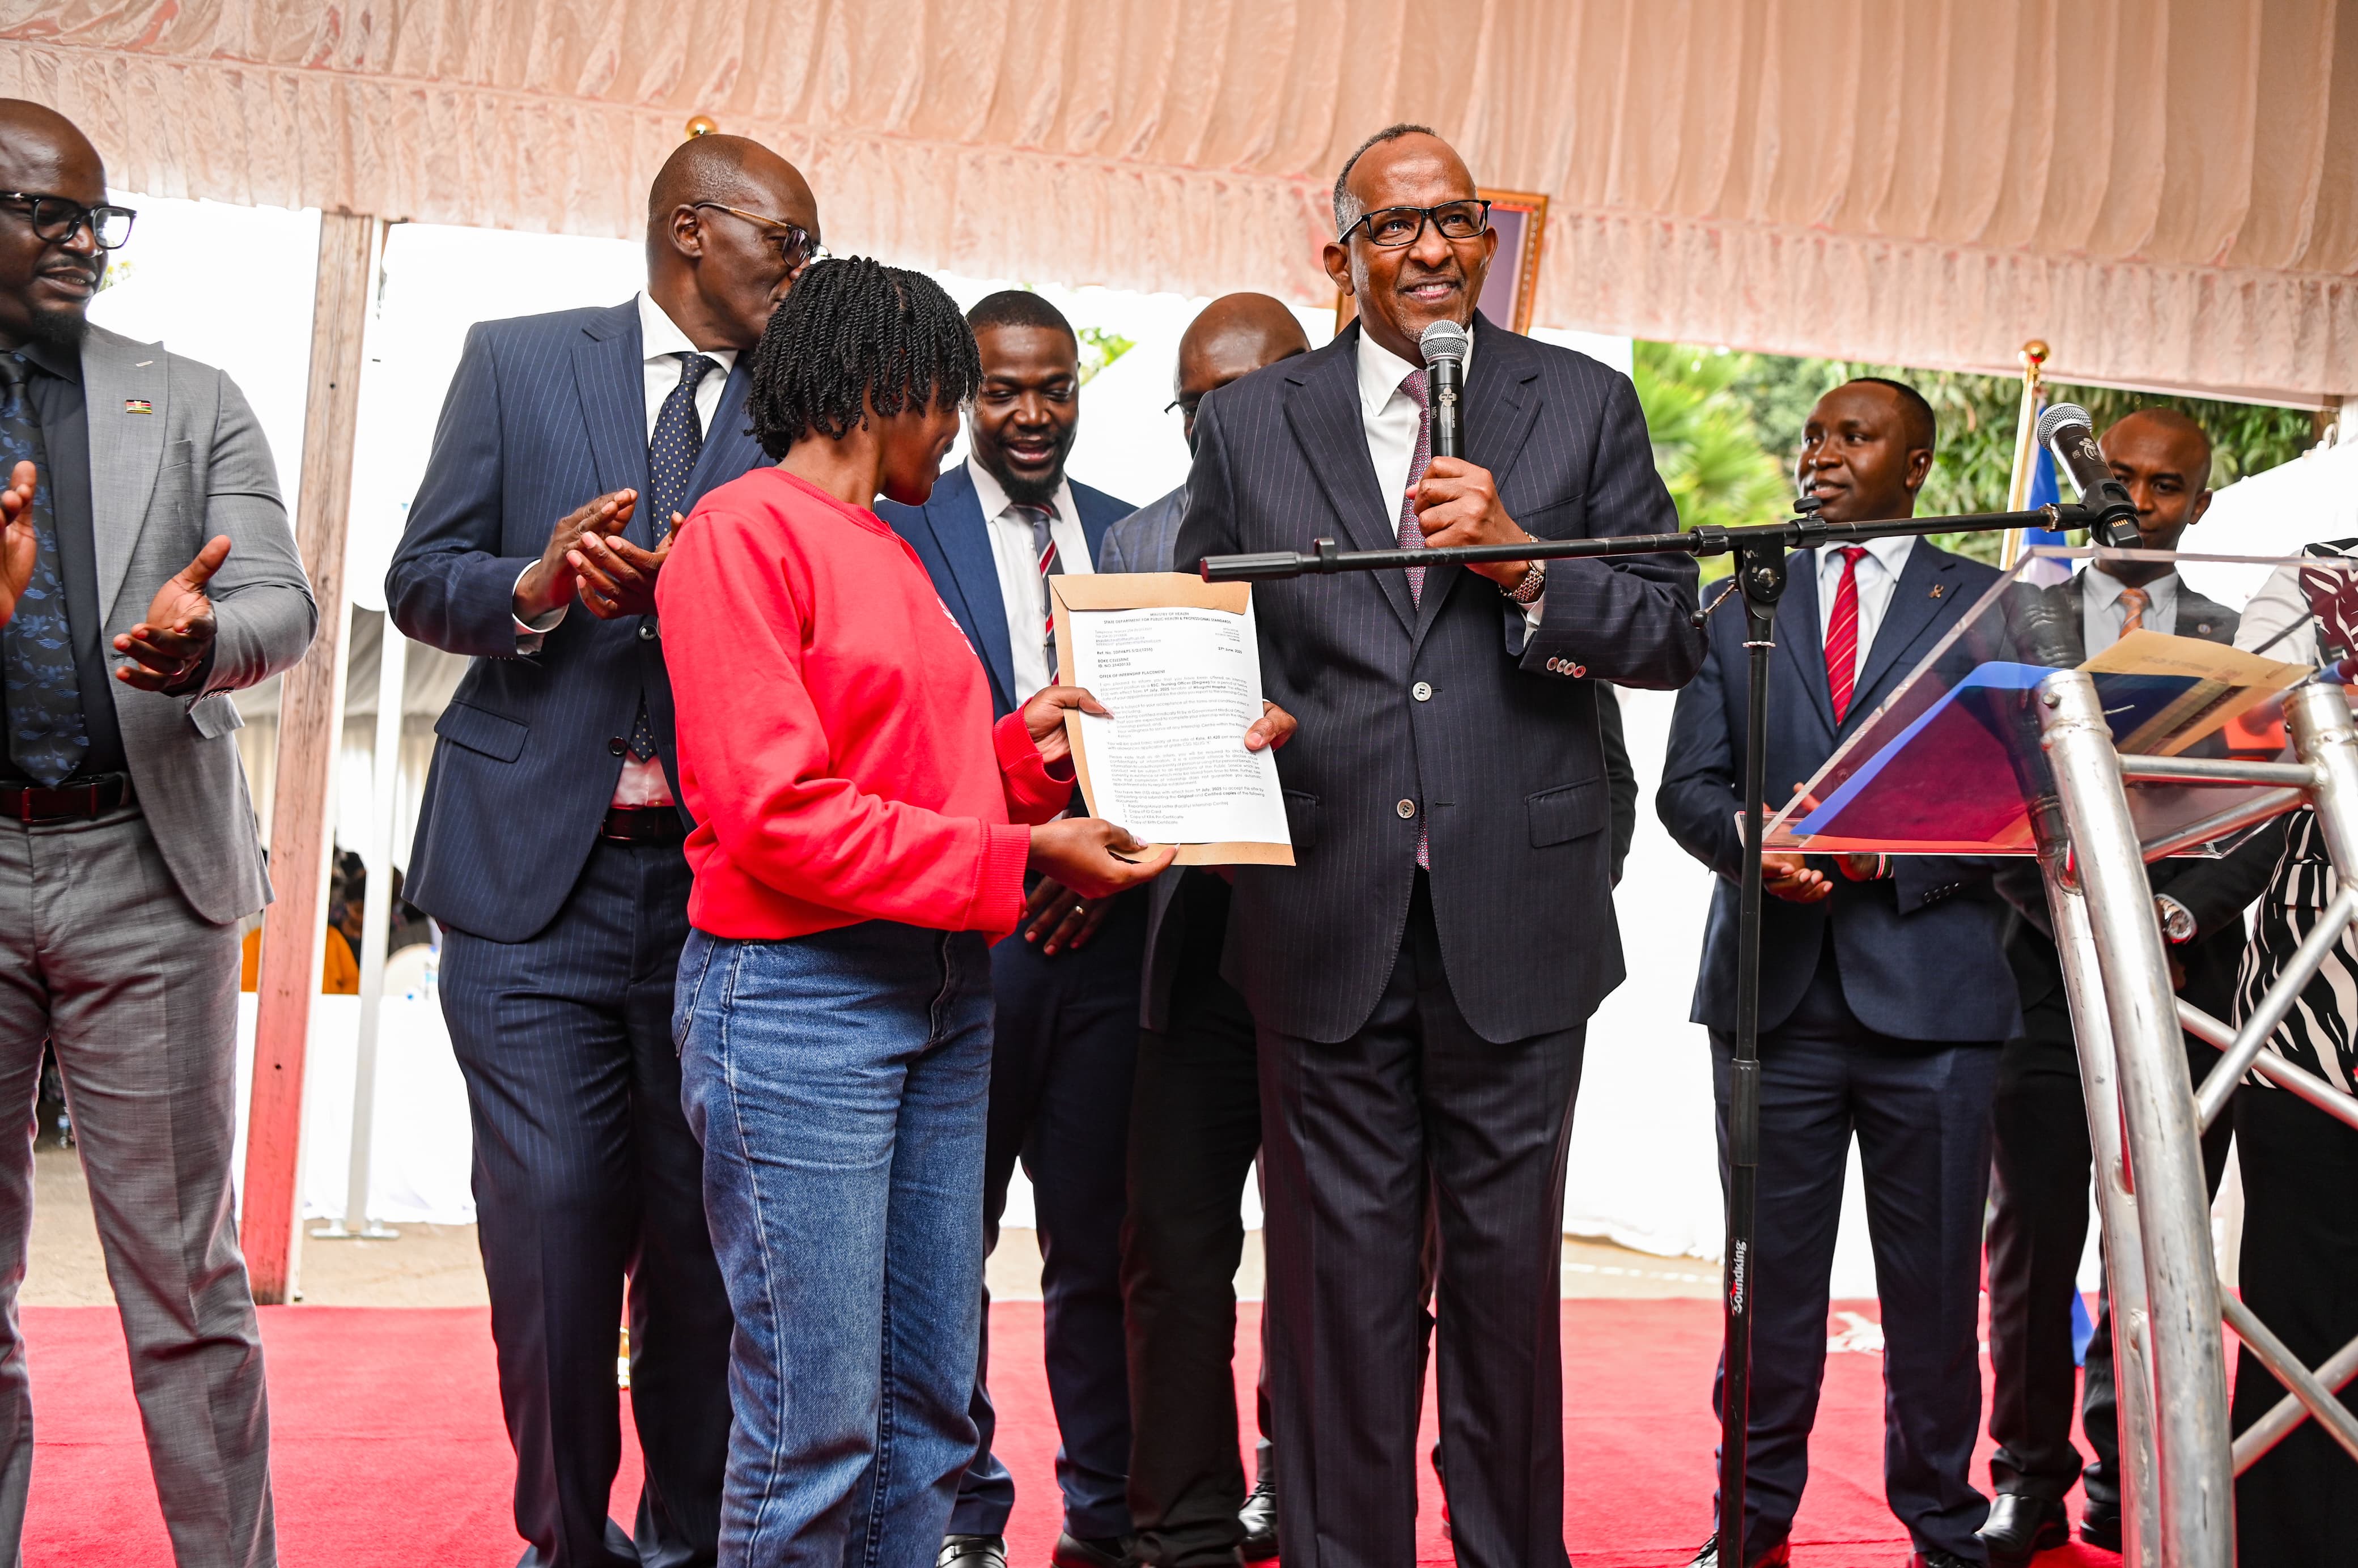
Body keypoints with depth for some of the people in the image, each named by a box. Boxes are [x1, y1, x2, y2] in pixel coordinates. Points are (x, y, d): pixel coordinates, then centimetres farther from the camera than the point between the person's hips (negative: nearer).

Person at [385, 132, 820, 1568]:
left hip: (720, 881, 1)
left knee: (706, 1236, 4)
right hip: (536, 864, -1)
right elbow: (421, 578, 9)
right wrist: (538, 585, -11)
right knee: (552, 1223, -1)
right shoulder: (519, 361, 10)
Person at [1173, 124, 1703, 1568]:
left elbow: (1676, 634, 3)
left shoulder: (1585, 406, 7)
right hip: (1327, 915, 0)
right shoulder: (1248, 425, 9)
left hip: (1516, 913, 0)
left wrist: (1523, 562, -12)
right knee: (1341, 1271, 7)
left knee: (1510, 1263, 11)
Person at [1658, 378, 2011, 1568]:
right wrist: (1749, 841, -13)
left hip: (1928, 986, -1)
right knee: (1772, 1268, 6)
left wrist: (1887, 853, -14)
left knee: (1934, 1278, 4)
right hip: (1774, 984, 2)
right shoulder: (1740, 607, 15)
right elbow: (1687, 784, 9)